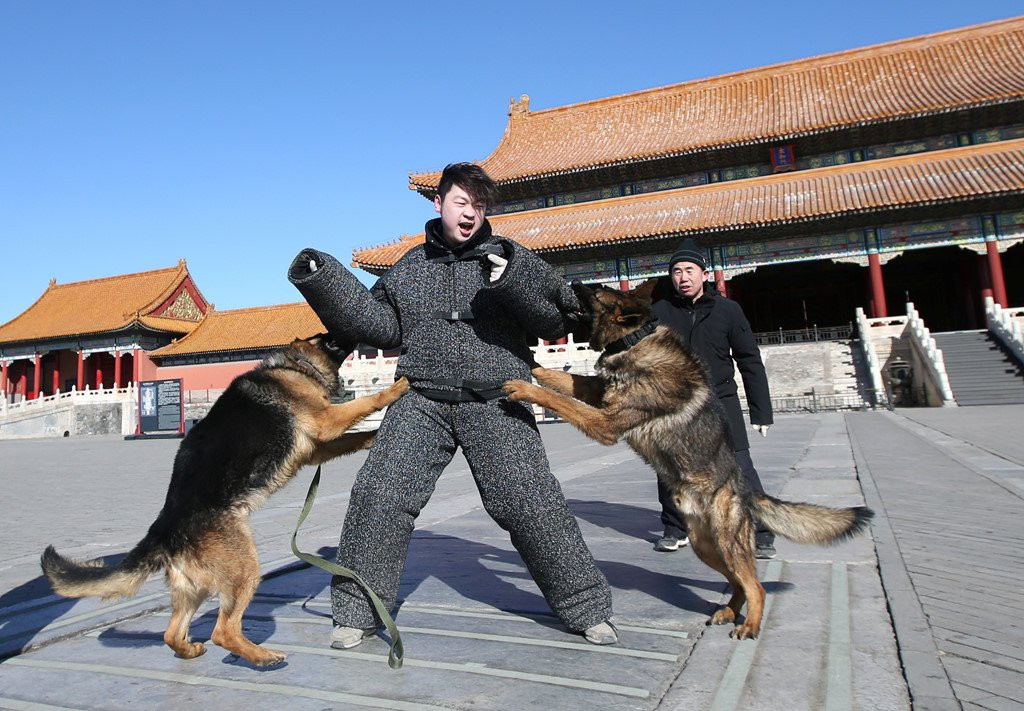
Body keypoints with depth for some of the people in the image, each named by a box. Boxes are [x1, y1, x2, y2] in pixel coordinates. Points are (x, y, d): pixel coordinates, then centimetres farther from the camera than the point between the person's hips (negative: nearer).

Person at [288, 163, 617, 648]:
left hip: (495, 402, -2)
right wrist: (324, 281, 2)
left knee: (532, 504, -2)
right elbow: (381, 324, 10)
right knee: (378, 497, -6)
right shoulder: (411, 265, 15)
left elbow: (559, 321, 3)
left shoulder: (507, 256, 7)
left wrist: (514, 284, -15)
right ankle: (358, 612, 14)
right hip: (422, 399, 2)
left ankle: (586, 608, 16)